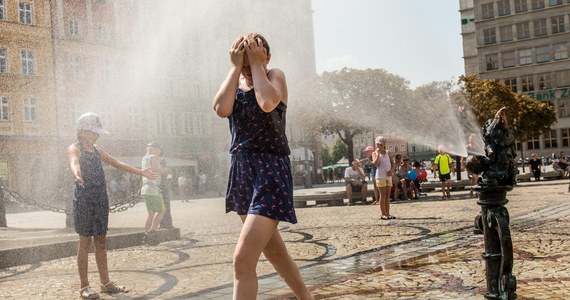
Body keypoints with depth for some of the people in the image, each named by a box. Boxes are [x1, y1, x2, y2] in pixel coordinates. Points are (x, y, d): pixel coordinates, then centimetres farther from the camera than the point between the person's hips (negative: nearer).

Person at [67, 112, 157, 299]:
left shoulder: (97, 149, 13)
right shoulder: (74, 149, -8)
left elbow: (117, 164, 20)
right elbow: (74, 163, -31)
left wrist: (141, 172, 18)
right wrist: (77, 175, -55)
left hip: (100, 198, 7)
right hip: (84, 199, -7)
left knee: (101, 241, 10)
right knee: (85, 241, -1)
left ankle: (105, 282, 17)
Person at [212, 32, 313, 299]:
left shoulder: (275, 76, -3)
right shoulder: (235, 82, 11)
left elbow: (267, 103, -26)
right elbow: (221, 109, -11)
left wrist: (256, 64, -13)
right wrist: (236, 67, -7)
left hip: (270, 173, -7)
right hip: (242, 172, 7)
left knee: (243, 260, -17)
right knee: (274, 251, 20)